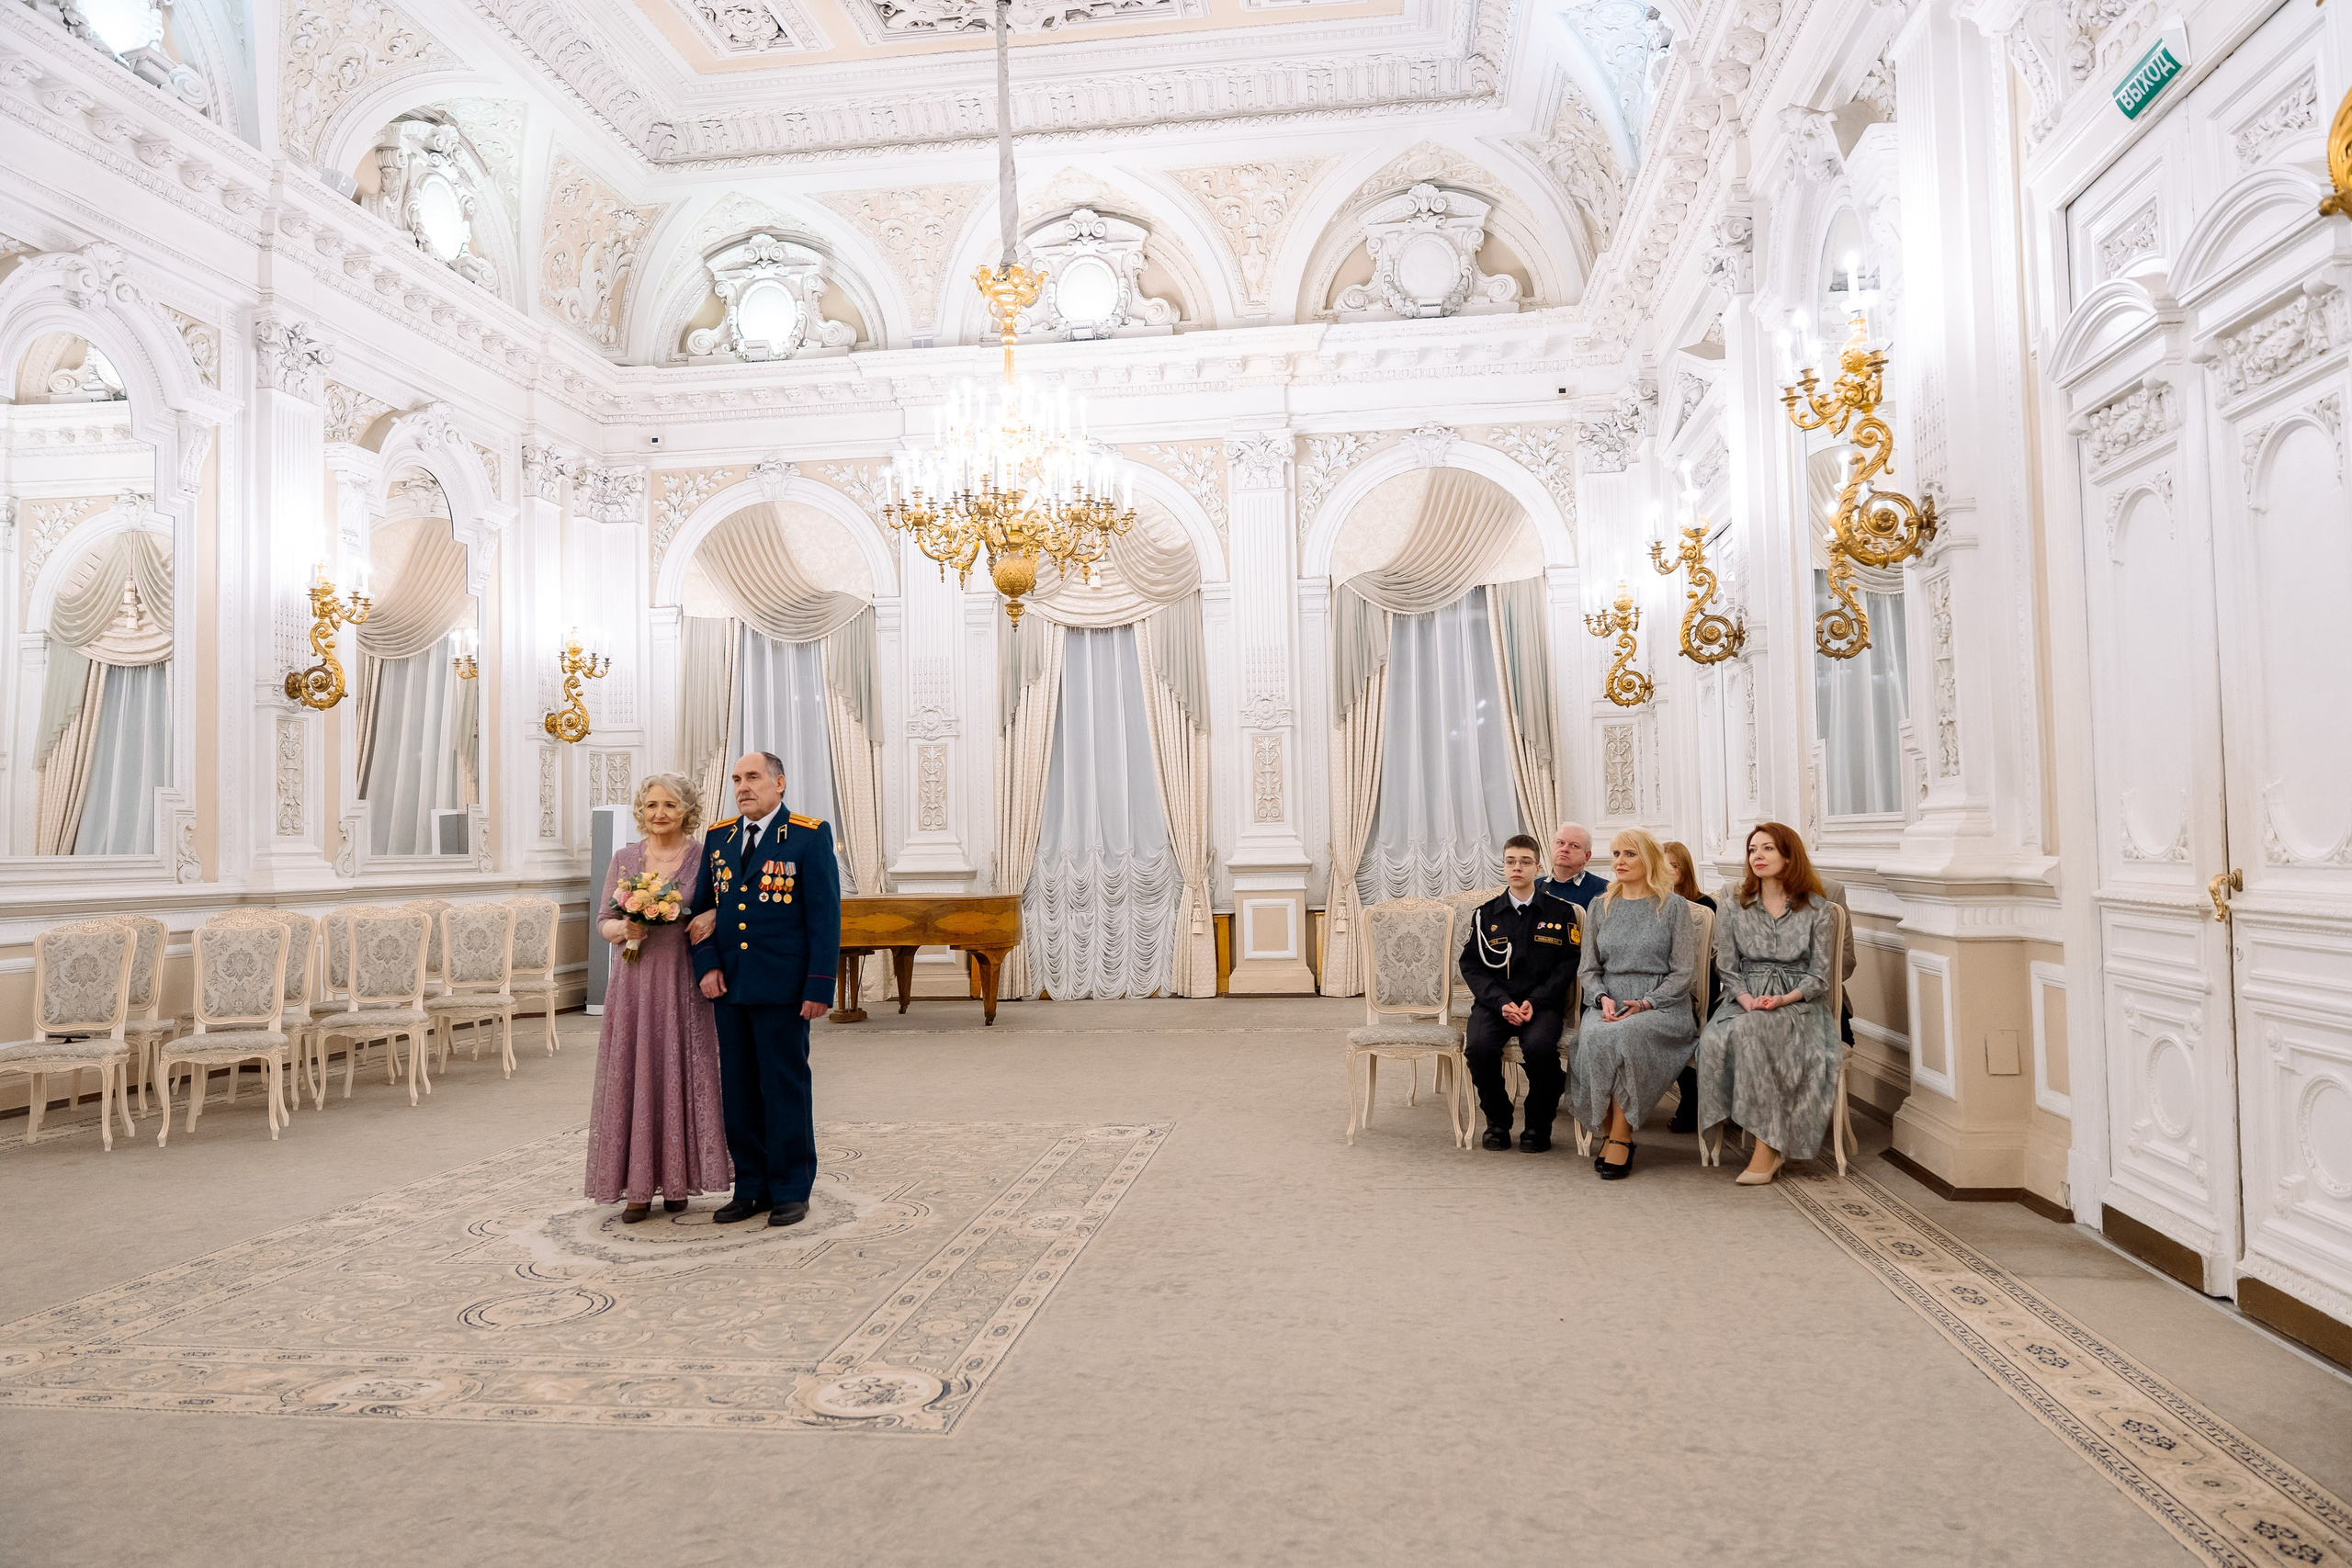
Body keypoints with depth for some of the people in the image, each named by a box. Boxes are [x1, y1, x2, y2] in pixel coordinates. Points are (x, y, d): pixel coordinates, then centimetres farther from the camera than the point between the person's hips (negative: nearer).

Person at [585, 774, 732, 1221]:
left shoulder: (703, 860, 3)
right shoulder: (624, 858, 7)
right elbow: (603, 921, 8)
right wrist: (624, 929, -13)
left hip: (682, 983, -1)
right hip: (634, 982, 1)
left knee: (680, 1076, 3)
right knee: (632, 1078, 1)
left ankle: (677, 1179, 15)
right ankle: (638, 1186, 8)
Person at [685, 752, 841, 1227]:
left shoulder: (810, 836, -5)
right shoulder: (717, 837, 11)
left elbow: (825, 916, -8)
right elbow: (702, 907, 15)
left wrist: (820, 987, -13)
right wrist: (707, 965, 0)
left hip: (782, 988, -5)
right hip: (729, 987, 5)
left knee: (785, 1088, 2)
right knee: (739, 1090, 10)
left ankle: (790, 1191, 14)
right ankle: (750, 1188, 22)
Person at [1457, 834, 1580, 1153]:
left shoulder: (1560, 912, 7)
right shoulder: (1486, 914, 11)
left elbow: (1567, 964, 1)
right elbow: (1472, 966, 6)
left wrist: (1534, 1002, -13)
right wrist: (1502, 1002, -11)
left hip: (1542, 1003, -2)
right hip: (1494, 1001, 2)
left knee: (1540, 1045, -33)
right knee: (1478, 1046, -28)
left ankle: (1538, 1126, -7)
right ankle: (1497, 1122, -3)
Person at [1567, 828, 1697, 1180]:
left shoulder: (1674, 907, 5)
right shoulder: (1599, 908, 17)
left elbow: (1683, 972, 0)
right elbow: (1590, 969, 16)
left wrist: (1645, 1004, -13)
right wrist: (1603, 998, -5)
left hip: (1662, 1007, -3)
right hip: (1609, 1005, 3)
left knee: (1624, 1036, -36)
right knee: (1592, 1038, -32)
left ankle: (1621, 1136, -26)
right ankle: (1610, 1133, -19)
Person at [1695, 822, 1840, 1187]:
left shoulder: (1817, 910, 8)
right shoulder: (1734, 910, 15)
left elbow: (1820, 975, 3)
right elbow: (1727, 969, 10)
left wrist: (1784, 999, -16)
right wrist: (1747, 999, -12)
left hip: (1797, 1003, -3)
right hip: (1745, 1001, 3)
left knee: (1752, 1031, -38)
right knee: (1716, 1039, -34)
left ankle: (1767, 1147, -32)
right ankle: (1773, 1147, -27)